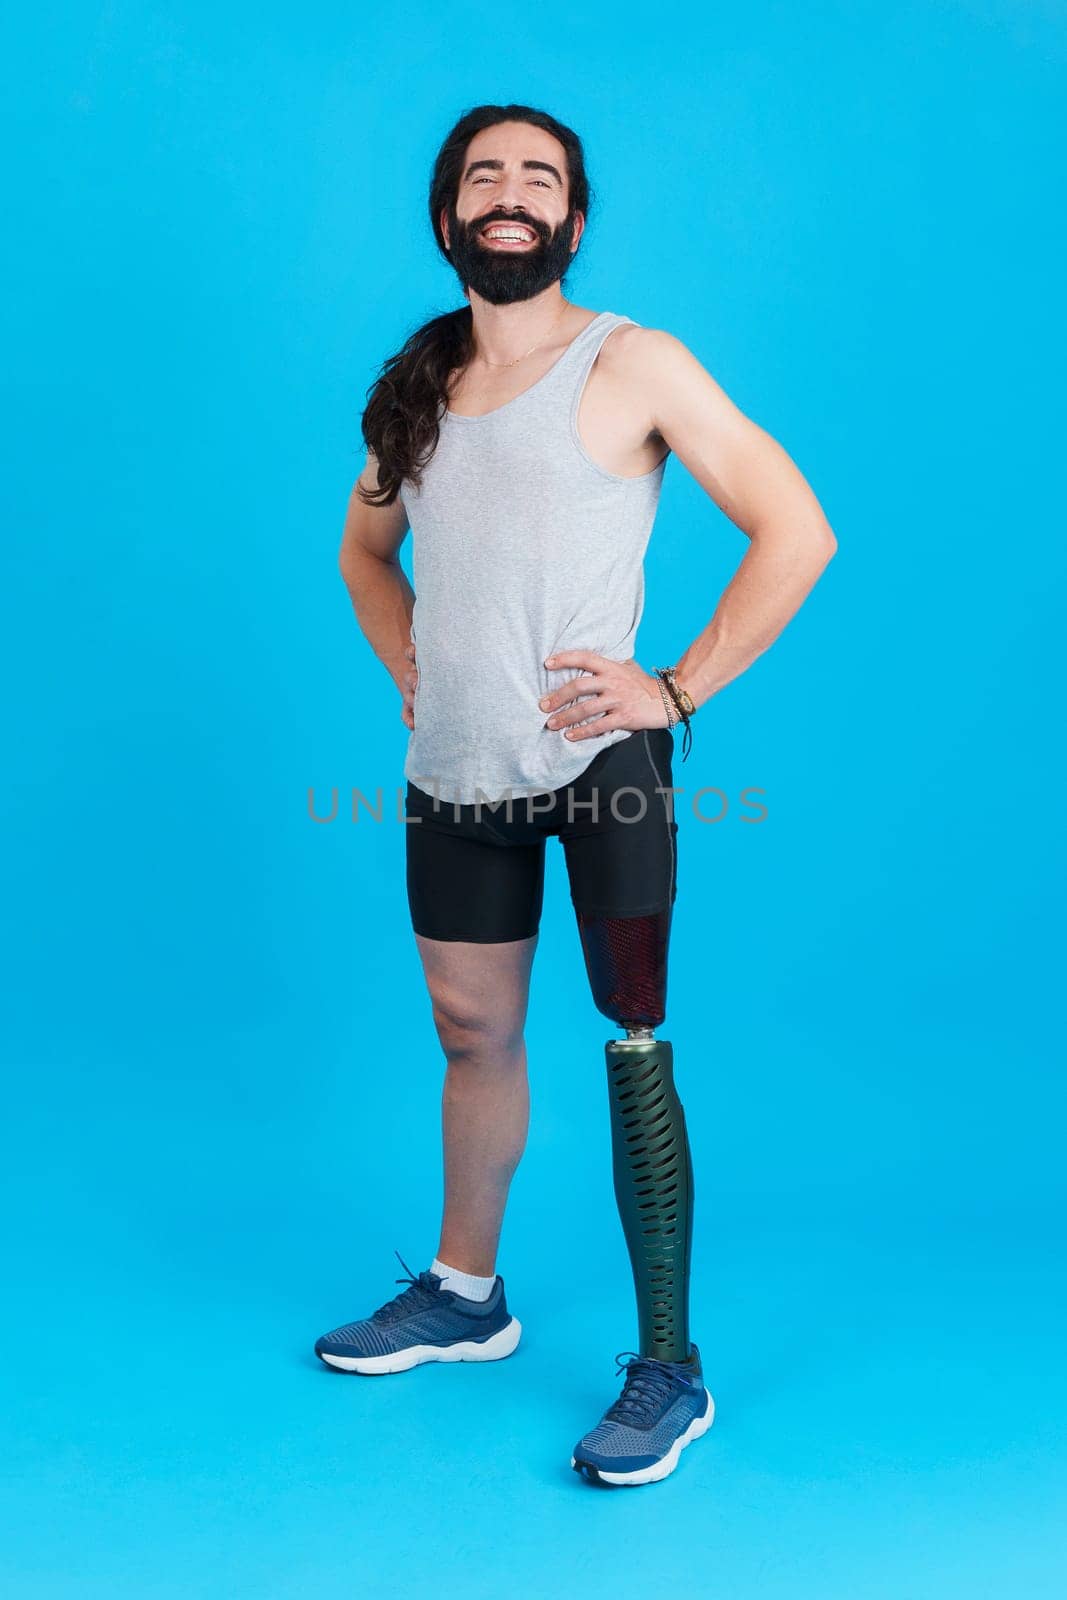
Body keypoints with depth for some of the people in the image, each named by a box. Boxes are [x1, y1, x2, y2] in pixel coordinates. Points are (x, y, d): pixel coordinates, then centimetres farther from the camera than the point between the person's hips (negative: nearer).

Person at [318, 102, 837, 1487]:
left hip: (595, 754, -6)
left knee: (633, 1040, -5)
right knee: (473, 1035, 16)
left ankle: (671, 1372, 9)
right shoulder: (415, 386, 13)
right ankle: (465, 1294, 36)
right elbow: (366, 548, 29)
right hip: (455, 772, 6)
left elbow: (796, 531, -8)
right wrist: (412, 677, 13)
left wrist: (677, 688, -11)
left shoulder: (634, 366, -4)